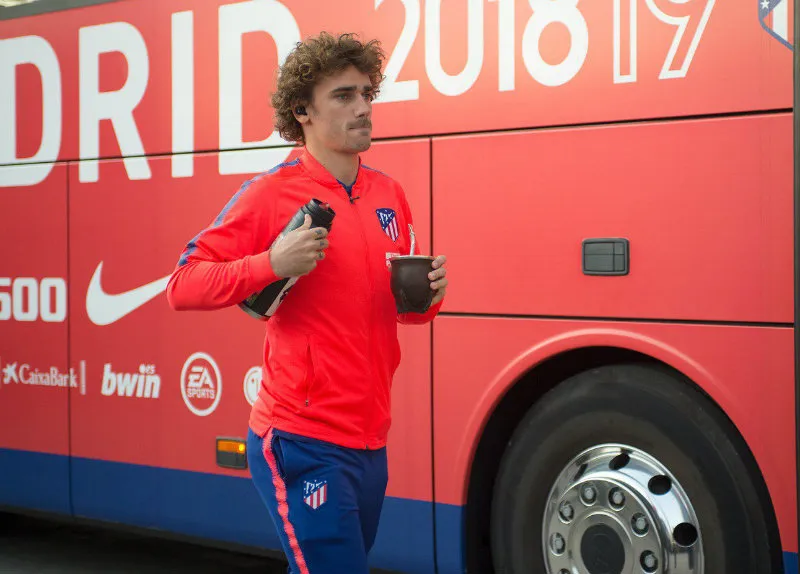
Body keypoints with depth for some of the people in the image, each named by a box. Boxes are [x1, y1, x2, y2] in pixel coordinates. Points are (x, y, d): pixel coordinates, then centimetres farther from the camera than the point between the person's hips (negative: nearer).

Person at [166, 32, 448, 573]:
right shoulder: (272, 193, -9)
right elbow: (182, 287, -10)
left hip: (369, 441, 7)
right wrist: (271, 265, -24)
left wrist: (426, 296, -2)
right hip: (302, 444, -7)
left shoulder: (389, 194, 10)